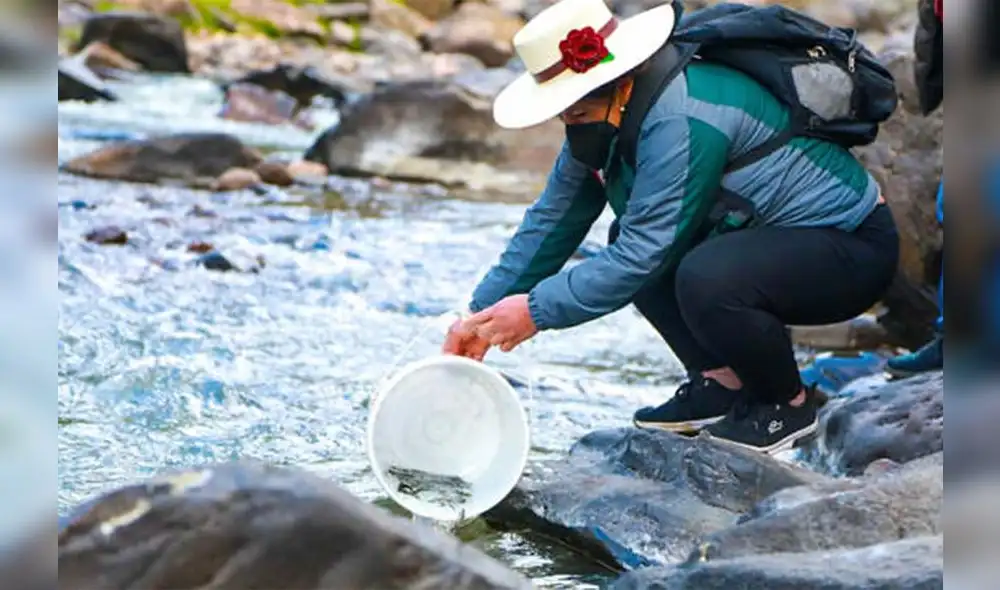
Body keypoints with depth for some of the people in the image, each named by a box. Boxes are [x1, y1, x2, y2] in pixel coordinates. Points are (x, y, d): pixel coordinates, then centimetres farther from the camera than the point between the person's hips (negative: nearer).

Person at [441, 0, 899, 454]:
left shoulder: (679, 123, -28)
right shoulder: (603, 120, 2)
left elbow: (645, 255, -28)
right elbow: (553, 220, 9)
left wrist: (537, 311, -21)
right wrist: (481, 315, 6)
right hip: (775, 238, 10)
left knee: (704, 277, -34)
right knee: (626, 239, 2)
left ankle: (789, 403, -7)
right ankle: (722, 383, 4)